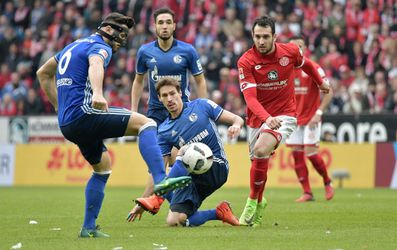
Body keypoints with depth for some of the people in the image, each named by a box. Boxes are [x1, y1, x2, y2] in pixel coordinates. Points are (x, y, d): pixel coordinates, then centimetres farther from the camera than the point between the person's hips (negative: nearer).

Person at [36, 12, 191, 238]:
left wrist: (59, 106, 34)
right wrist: (98, 93, -48)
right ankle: (160, 179, -35)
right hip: (83, 113, -9)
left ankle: (89, 227, 23)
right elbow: (95, 66, -29)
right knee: (146, 123, -15)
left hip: (66, 124, 9)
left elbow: (43, 74, 36)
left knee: (103, 165, 25)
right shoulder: (100, 47, -3)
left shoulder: (74, 46, 26)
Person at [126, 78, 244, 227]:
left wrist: (236, 126, -22)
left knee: (185, 151, -33)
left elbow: (237, 119, 3)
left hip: (217, 167, -4)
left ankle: (158, 199, -27)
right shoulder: (164, 131, 8)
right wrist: (143, 201, 1)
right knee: (174, 221, -18)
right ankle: (218, 213, 7)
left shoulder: (201, 106, 2)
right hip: (194, 178, 4)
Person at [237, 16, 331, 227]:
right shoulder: (246, 62, -14)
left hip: (284, 114, -2)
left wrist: (321, 83, 33)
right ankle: (259, 203, 36)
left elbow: (306, 64, 17)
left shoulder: (290, 51, -8)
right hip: (258, 117, 2)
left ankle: (253, 201, -11)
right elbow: (250, 97, -23)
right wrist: (267, 118, -40)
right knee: (258, 162, 8)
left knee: (261, 150, -27)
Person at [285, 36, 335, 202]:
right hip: (294, 119, 5)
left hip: (311, 118, -5)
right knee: (297, 155, -1)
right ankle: (307, 193, 3)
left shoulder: (313, 68, -10)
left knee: (311, 153, -11)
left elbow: (329, 92, -11)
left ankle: (327, 183, 13)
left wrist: (319, 113, -19)